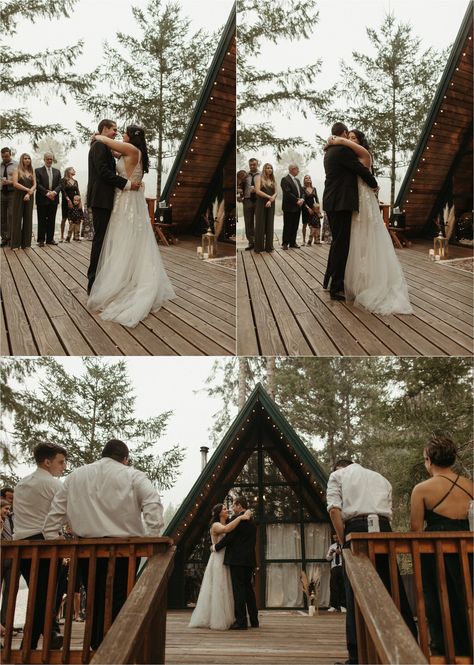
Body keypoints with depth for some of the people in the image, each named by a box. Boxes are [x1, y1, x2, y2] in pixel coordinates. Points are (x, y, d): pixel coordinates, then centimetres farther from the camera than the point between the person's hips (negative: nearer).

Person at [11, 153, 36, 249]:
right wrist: (27, 189, -12)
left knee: (28, 219, 2)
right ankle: (15, 243, -1)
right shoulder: (17, 170, 2)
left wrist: (29, 193, -11)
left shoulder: (32, 172, 13)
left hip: (29, 197, 4)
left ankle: (26, 242, 6)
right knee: (17, 219, -3)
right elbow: (15, 184, -10)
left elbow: (34, 185, 5)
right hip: (18, 197, -4)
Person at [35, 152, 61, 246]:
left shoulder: (57, 172, 15)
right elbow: (38, 185, -6)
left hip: (53, 199, 4)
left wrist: (54, 192, -11)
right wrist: (47, 193, -16)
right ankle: (41, 240, 3)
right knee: (42, 220, 0)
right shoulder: (38, 171, 3)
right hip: (42, 199, -4)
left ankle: (50, 239, 11)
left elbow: (59, 185, 7)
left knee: (52, 220, 6)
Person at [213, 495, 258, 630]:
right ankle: (254, 620, 16)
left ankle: (241, 621, -8)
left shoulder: (236, 518, -9)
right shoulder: (251, 522, 16)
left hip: (237, 559, -8)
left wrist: (216, 547, -1)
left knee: (238, 588, -7)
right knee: (248, 587, 13)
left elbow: (229, 537, -14)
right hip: (249, 559, 8)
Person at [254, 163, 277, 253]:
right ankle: (259, 246, 0)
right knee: (260, 224, -3)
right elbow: (257, 191, -11)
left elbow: (275, 193, 7)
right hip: (261, 204, -4)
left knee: (269, 225, 3)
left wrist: (270, 200, -10)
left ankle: (269, 246, 7)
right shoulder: (259, 178, 0)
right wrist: (269, 197, -14)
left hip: (271, 204, 4)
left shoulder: (273, 180, 14)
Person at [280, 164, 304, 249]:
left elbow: (301, 191, 17)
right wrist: (297, 201, -17)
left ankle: (292, 242, 14)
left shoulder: (297, 180, 19)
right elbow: (287, 193, -18)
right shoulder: (285, 180, -8)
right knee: (287, 226, -3)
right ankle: (285, 243, 3)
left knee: (295, 226, 8)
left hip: (297, 207, 7)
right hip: (289, 207, -7)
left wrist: (302, 199, -3)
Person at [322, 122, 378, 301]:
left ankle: (329, 280, 25)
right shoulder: (343, 150, -12)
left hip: (332, 203, 10)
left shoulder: (329, 152, 18)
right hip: (341, 203, -10)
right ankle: (336, 288, -4)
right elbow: (361, 170, -9)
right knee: (341, 244, -7)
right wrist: (374, 184, 7)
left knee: (337, 242, 18)